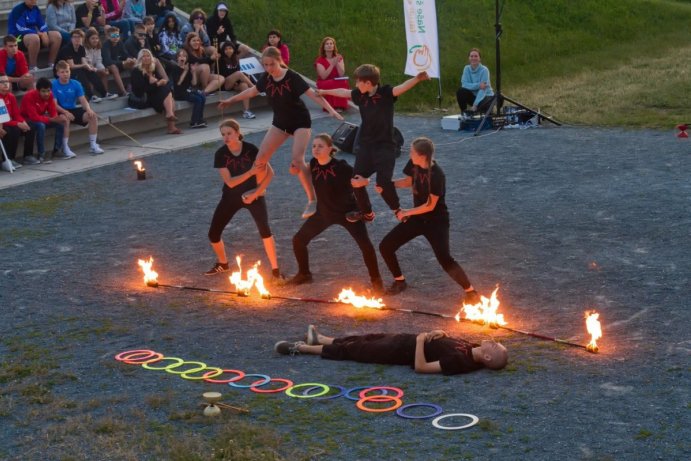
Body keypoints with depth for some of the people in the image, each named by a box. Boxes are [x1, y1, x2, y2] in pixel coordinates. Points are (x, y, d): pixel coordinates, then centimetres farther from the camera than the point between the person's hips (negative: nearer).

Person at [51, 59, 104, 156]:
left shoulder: (76, 84, 2)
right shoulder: (53, 85, -10)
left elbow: (83, 100, -2)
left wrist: (88, 109, -23)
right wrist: (65, 112, -31)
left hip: (73, 110, 4)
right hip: (60, 112, -4)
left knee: (92, 115, -17)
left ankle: (93, 145, -9)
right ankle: (65, 149, -30)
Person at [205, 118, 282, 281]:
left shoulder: (251, 149, -17)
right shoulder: (221, 154, -13)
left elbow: (269, 172, -14)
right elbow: (229, 182, -19)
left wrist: (256, 193, -20)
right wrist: (251, 172, -30)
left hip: (252, 194, -3)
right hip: (231, 196, 3)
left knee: (264, 229, -25)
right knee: (213, 234, 1)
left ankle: (275, 270, -13)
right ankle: (223, 264, 31)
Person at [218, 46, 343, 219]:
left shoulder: (292, 77, -23)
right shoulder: (266, 78, -6)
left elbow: (313, 94, -29)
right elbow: (252, 91, 12)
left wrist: (330, 110, -41)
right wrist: (230, 100, 23)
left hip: (300, 122, -6)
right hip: (280, 122, 6)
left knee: (297, 159, -21)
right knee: (261, 157, 1)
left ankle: (313, 200, -12)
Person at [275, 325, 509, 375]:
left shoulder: (460, 362, -34)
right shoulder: (472, 351, -11)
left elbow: (421, 367, -34)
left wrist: (421, 340, -29)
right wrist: (443, 333, -6)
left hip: (404, 350, -7)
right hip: (408, 341, 7)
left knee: (353, 350, 6)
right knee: (370, 339, 22)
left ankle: (300, 348, 20)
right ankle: (320, 339, 43)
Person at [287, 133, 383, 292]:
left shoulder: (341, 167, -26)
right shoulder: (313, 164, -10)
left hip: (347, 211, -5)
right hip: (324, 212, 5)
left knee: (365, 244, -19)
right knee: (299, 240, 4)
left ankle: (376, 280, 2)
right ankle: (304, 274, 29)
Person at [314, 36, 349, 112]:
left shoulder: (339, 57, 5)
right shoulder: (320, 60, -5)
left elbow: (341, 74, -6)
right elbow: (323, 76, -18)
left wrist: (337, 63, -19)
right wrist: (332, 64, -23)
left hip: (337, 82, 3)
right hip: (324, 84, -3)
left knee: (344, 82, -31)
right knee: (336, 84, -34)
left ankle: (340, 106, -23)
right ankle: (331, 106, -25)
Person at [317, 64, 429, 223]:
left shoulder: (386, 93, -14)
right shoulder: (360, 95, 2)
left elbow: (402, 87, -31)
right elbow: (343, 92, 20)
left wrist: (417, 78, -51)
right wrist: (325, 92, 37)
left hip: (385, 146, -6)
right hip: (365, 145, 6)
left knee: (383, 183, -14)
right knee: (357, 180, 5)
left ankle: (397, 210, 12)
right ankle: (365, 212, 28)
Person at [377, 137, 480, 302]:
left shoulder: (437, 175, -28)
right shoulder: (414, 165, -9)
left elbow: (430, 206, -23)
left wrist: (407, 212, -15)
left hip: (436, 221, -7)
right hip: (418, 218, 7)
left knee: (445, 260, -21)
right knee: (386, 246, 2)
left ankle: (471, 291, -4)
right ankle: (400, 281, 23)